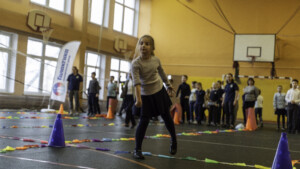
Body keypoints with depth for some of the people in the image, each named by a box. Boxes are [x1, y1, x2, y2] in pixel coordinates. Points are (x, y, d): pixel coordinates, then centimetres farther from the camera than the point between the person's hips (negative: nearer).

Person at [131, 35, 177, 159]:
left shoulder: (156, 60, -6)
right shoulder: (136, 63, -19)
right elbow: (136, 81, -29)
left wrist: (168, 85, 26)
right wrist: (138, 99, -40)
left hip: (159, 91, 3)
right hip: (146, 95, -3)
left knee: (166, 117, 13)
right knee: (144, 121, -8)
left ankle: (173, 140, 36)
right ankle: (137, 150, 2)